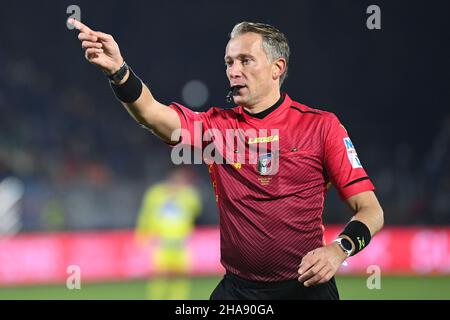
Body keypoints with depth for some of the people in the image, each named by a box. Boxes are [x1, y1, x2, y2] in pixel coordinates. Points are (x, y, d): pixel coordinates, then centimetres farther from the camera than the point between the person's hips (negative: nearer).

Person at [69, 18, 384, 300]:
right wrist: (119, 70, -32)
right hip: (237, 290, 2)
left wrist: (340, 249, -23)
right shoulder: (217, 125, 5)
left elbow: (370, 210, -4)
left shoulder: (322, 126, -1)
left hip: (307, 287, -2)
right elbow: (151, 112, -13)